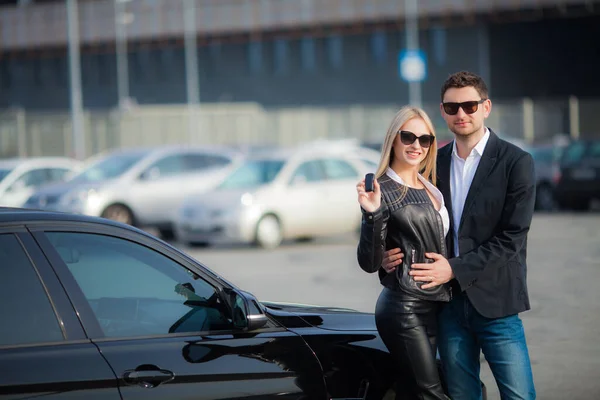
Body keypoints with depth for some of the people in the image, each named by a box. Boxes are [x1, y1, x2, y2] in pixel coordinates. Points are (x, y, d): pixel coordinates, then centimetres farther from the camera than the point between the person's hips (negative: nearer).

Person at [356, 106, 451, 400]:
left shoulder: (429, 188, 12)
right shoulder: (383, 190, -11)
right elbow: (369, 262, -17)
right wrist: (372, 214, -29)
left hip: (432, 305, 8)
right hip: (404, 308, -7)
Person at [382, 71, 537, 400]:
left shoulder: (516, 162, -5)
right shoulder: (434, 162, 10)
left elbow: (511, 237, -11)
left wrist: (456, 268, -17)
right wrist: (392, 252, -7)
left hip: (494, 302, -4)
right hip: (448, 302, 4)